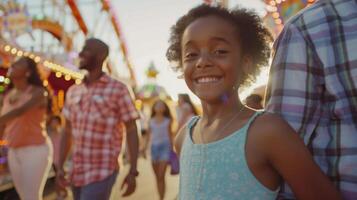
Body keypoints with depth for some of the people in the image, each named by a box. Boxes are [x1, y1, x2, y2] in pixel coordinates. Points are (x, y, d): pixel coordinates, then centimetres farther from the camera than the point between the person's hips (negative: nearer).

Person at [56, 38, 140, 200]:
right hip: (77, 171, 6)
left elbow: (131, 131, -7)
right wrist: (60, 167, 9)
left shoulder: (118, 89, -8)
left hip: (102, 172, -6)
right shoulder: (73, 91, 8)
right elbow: (68, 132, 14)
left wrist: (133, 171, -10)